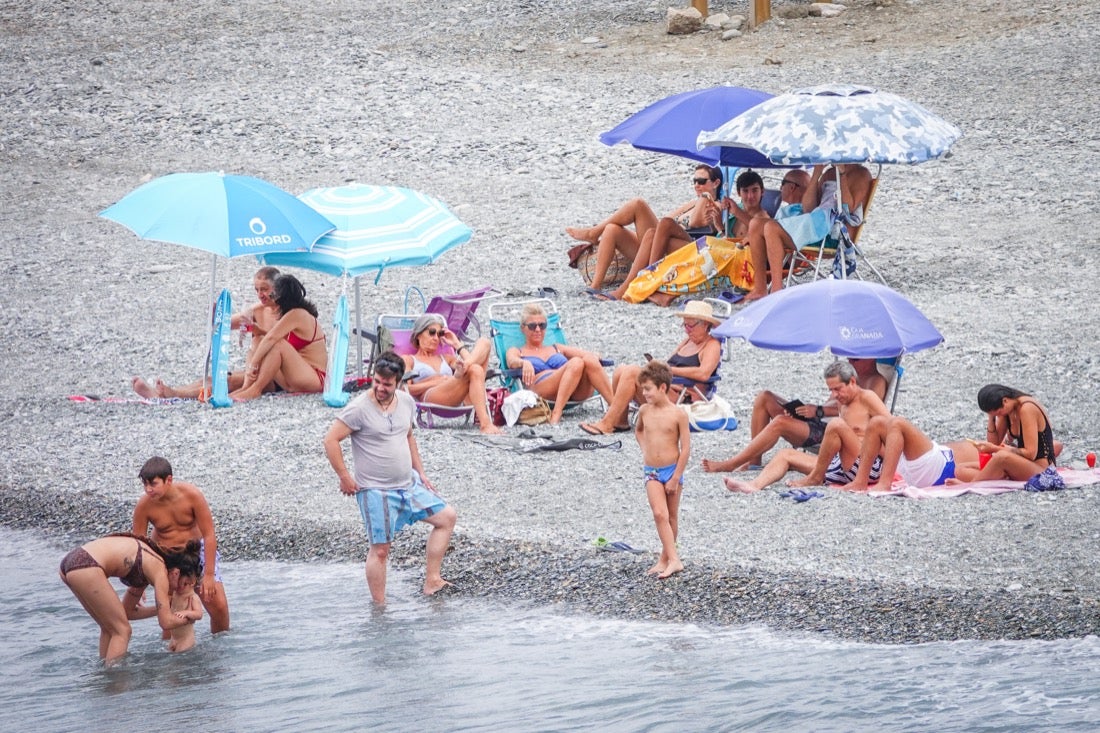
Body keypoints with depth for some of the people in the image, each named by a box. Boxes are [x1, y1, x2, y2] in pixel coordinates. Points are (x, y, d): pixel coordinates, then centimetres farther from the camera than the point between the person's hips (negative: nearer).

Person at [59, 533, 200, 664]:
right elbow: (166, 623, -4)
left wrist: (163, 609, 29)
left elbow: (128, 611, 33)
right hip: (86, 568, -10)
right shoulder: (160, 569, -1)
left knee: (110, 628, 22)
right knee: (122, 631, 1)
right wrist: (185, 619, 14)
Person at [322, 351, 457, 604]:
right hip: (376, 491, -7)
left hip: (409, 484, 7)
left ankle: (432, 580, 10)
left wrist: (420, 472, 16)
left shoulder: (406, 402, 3)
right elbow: (331, 440, -15)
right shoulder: (360, 408, -17)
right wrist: (345, 477, -14)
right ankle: (378, 606, 6)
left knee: (446, 517, 6)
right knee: (380, 549, -4)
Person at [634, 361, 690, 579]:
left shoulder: (678, 414, -11)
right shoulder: (644, 411, 2)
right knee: (660, 514, -13)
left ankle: (665, 559, 20)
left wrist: (675, 478, -12)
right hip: (652, 471, 3)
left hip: (672, 470, -3)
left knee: (671, 517, 8)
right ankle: (674, 560, -18)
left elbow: (686, 449, -10)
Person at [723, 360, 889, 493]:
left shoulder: (867, 398, -2)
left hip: (869, 467, -9)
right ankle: (754, 485, -21)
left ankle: (815, 478, -17)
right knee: (786, 454, 6)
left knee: (836, 424, -32)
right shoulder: (843, 404, 22)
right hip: (842, 466, 9)